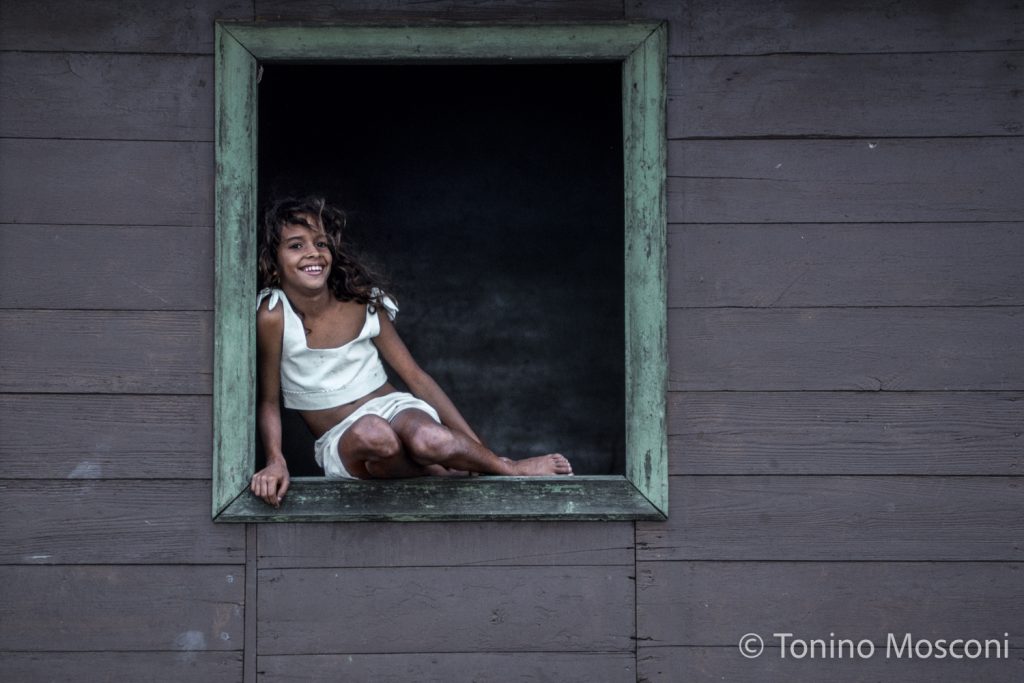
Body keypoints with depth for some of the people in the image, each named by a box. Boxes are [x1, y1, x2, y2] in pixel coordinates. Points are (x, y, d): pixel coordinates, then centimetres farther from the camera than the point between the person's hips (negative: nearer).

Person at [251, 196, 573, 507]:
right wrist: (276, 461, -27)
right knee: (370, 433, -40)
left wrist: (479, 447, 0)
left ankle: (507, 467, -11)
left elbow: (417, 377, 2)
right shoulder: (272, 315, -15)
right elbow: (268, 401, -7)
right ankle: (455, 474, -15)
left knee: (427, 439, -37)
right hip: (339, 442, -1)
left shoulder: (361, 301, -4)